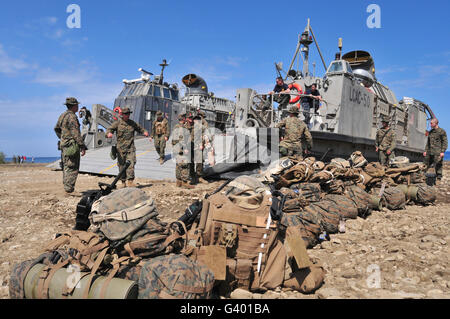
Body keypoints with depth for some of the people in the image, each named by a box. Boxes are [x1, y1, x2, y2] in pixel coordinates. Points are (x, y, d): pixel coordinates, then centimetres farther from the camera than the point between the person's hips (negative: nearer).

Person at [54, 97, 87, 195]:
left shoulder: (62, 116, 15)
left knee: (66, 167, 14)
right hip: (72, 145, -10)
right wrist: (82, 146, -18)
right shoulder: (71, 116, -14)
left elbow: (56, 128, 28)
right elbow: (76, 133, -19)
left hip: (63, 144, 10)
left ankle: (66, 187, 20)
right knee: (72, 168, -7)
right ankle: (69, 189, -9)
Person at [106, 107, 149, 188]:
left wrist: (145, 132, 2)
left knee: (131, 164, -11)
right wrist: (109, 133, -27)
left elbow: (140, 128, 24)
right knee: (122, 165, 5)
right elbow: (109, 129, -3)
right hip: (121, 148, -1)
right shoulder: (117, 123, 2)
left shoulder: (132, 123, 11)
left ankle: (130, 181, -11)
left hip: (131, 148, 1)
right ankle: (123, 182, 16)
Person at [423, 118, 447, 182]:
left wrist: (442, 151, -15)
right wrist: (425, 150, 15)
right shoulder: (430, 132, 16)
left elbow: (445, 142, -7)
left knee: (438, 166, -4)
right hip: (430, 153, 6)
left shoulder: (442, 131, -3)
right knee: (426, 165, 5)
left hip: (438, 153, -6)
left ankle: (439, 178, 3)